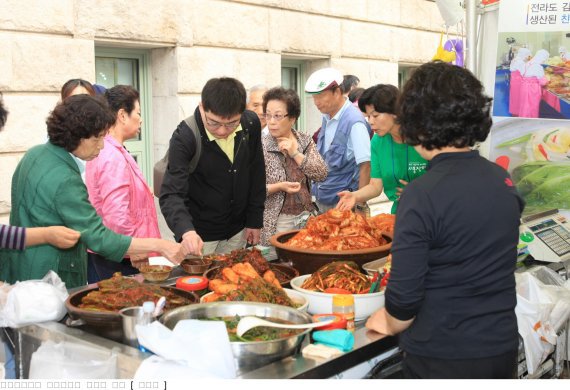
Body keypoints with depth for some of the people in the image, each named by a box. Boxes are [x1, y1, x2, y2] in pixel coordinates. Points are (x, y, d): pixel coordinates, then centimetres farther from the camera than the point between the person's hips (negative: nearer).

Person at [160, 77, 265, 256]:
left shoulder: (251, 124, -10)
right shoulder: (185, 137, -23)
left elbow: (256, 173, 2)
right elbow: (171, 194, -28)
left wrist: (255, 220, 2)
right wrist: (186, 231, -45)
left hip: (237, 232, 4)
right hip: (199, 236, -4)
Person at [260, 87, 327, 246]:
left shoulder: (305, 140, 5)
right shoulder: (261, 146, -7)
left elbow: (322, 174, -4)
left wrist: (295, 153, -12)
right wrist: (278, 187, -21)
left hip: (306, 216, 4)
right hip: (277, 222, -4)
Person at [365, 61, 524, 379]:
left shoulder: (422, 195, -22)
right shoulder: (504, 180, -2)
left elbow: (405, 293, -22)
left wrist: (390, 324, -1)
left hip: (442, 356, -5)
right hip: (503, 347, 6)